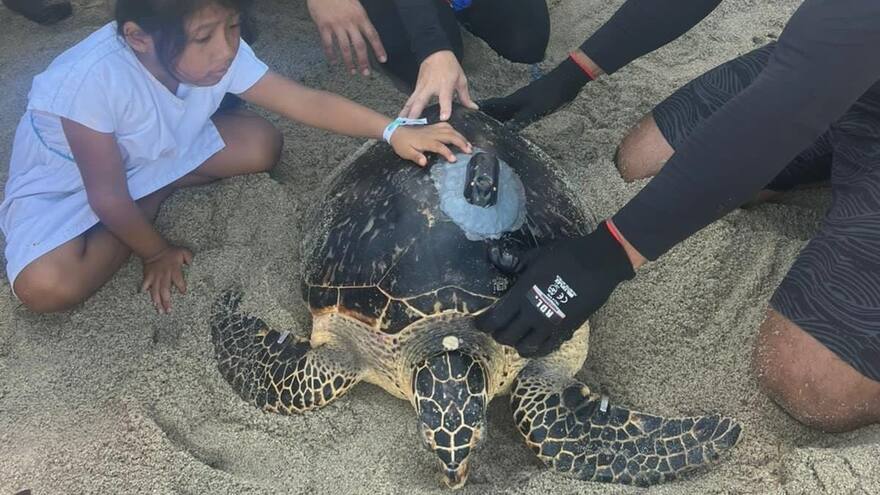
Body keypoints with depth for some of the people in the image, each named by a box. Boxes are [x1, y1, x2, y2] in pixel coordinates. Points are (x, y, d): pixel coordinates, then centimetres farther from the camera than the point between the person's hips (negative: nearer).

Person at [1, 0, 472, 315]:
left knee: (262, 144, -15)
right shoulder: (93, 79, -40)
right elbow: (108, 195, -28)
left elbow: (308, 101, -25)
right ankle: (152, 203, -5)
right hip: (65, 179, -3)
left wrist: (393, 131, -36)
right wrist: (157, 252, -14)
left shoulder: (222, 53, -27)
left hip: (157, 149, 3)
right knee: (46, 286, -28)